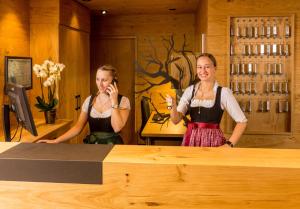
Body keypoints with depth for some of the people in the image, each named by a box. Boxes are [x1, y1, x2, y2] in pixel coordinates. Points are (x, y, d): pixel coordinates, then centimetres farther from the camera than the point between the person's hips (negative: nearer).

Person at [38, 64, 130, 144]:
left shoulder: (123, 101, -4)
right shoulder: (90, 100, 7)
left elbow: (117, 128, -16)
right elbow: (78, 127, 4)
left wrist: (114, 102, -15)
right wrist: (56, 141, -6)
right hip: (91, 145, 3)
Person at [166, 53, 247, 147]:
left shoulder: (224, 92, -7)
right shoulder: (190, 90, 4)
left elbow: (242, 121, -4)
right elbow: (176, 120, -1)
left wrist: (229, 144, -9)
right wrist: (173, 106, -20)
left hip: (213, 142, -3)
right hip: (191, 141, 3)